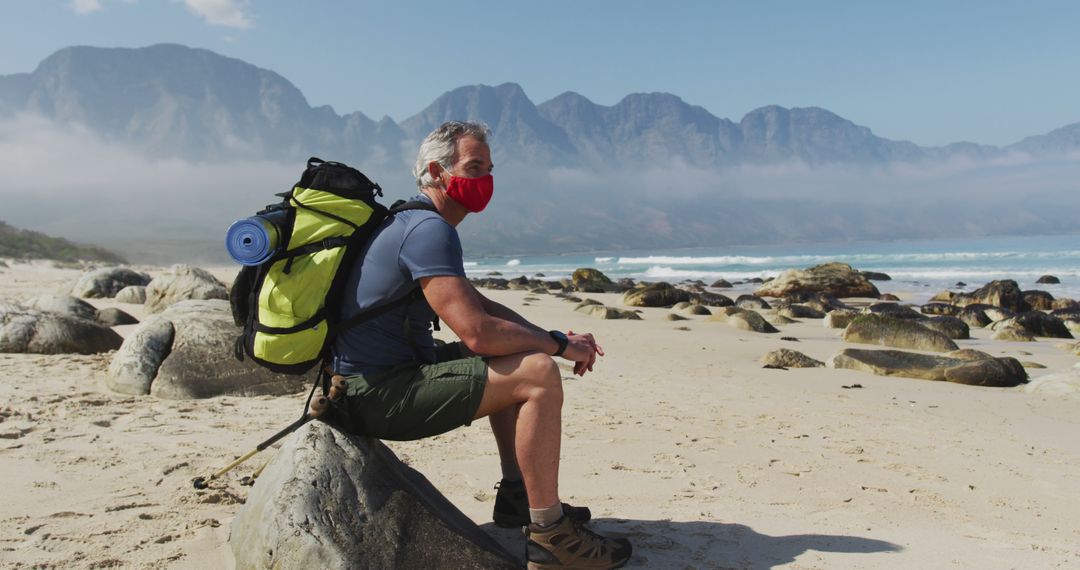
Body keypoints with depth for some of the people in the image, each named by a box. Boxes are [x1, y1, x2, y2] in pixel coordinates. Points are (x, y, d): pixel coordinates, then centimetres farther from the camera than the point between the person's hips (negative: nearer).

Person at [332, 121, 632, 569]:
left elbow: (479, 305, 19)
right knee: (539, 374, -18)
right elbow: (478, 332, -26)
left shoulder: (412, 223, 16)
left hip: (386, 373, 11)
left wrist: (551, 338, 5)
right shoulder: (429, 229, -17)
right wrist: (558, 344, -11)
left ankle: (516, 496, 22)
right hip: (380, 394, -11)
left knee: (512, 359, 22)